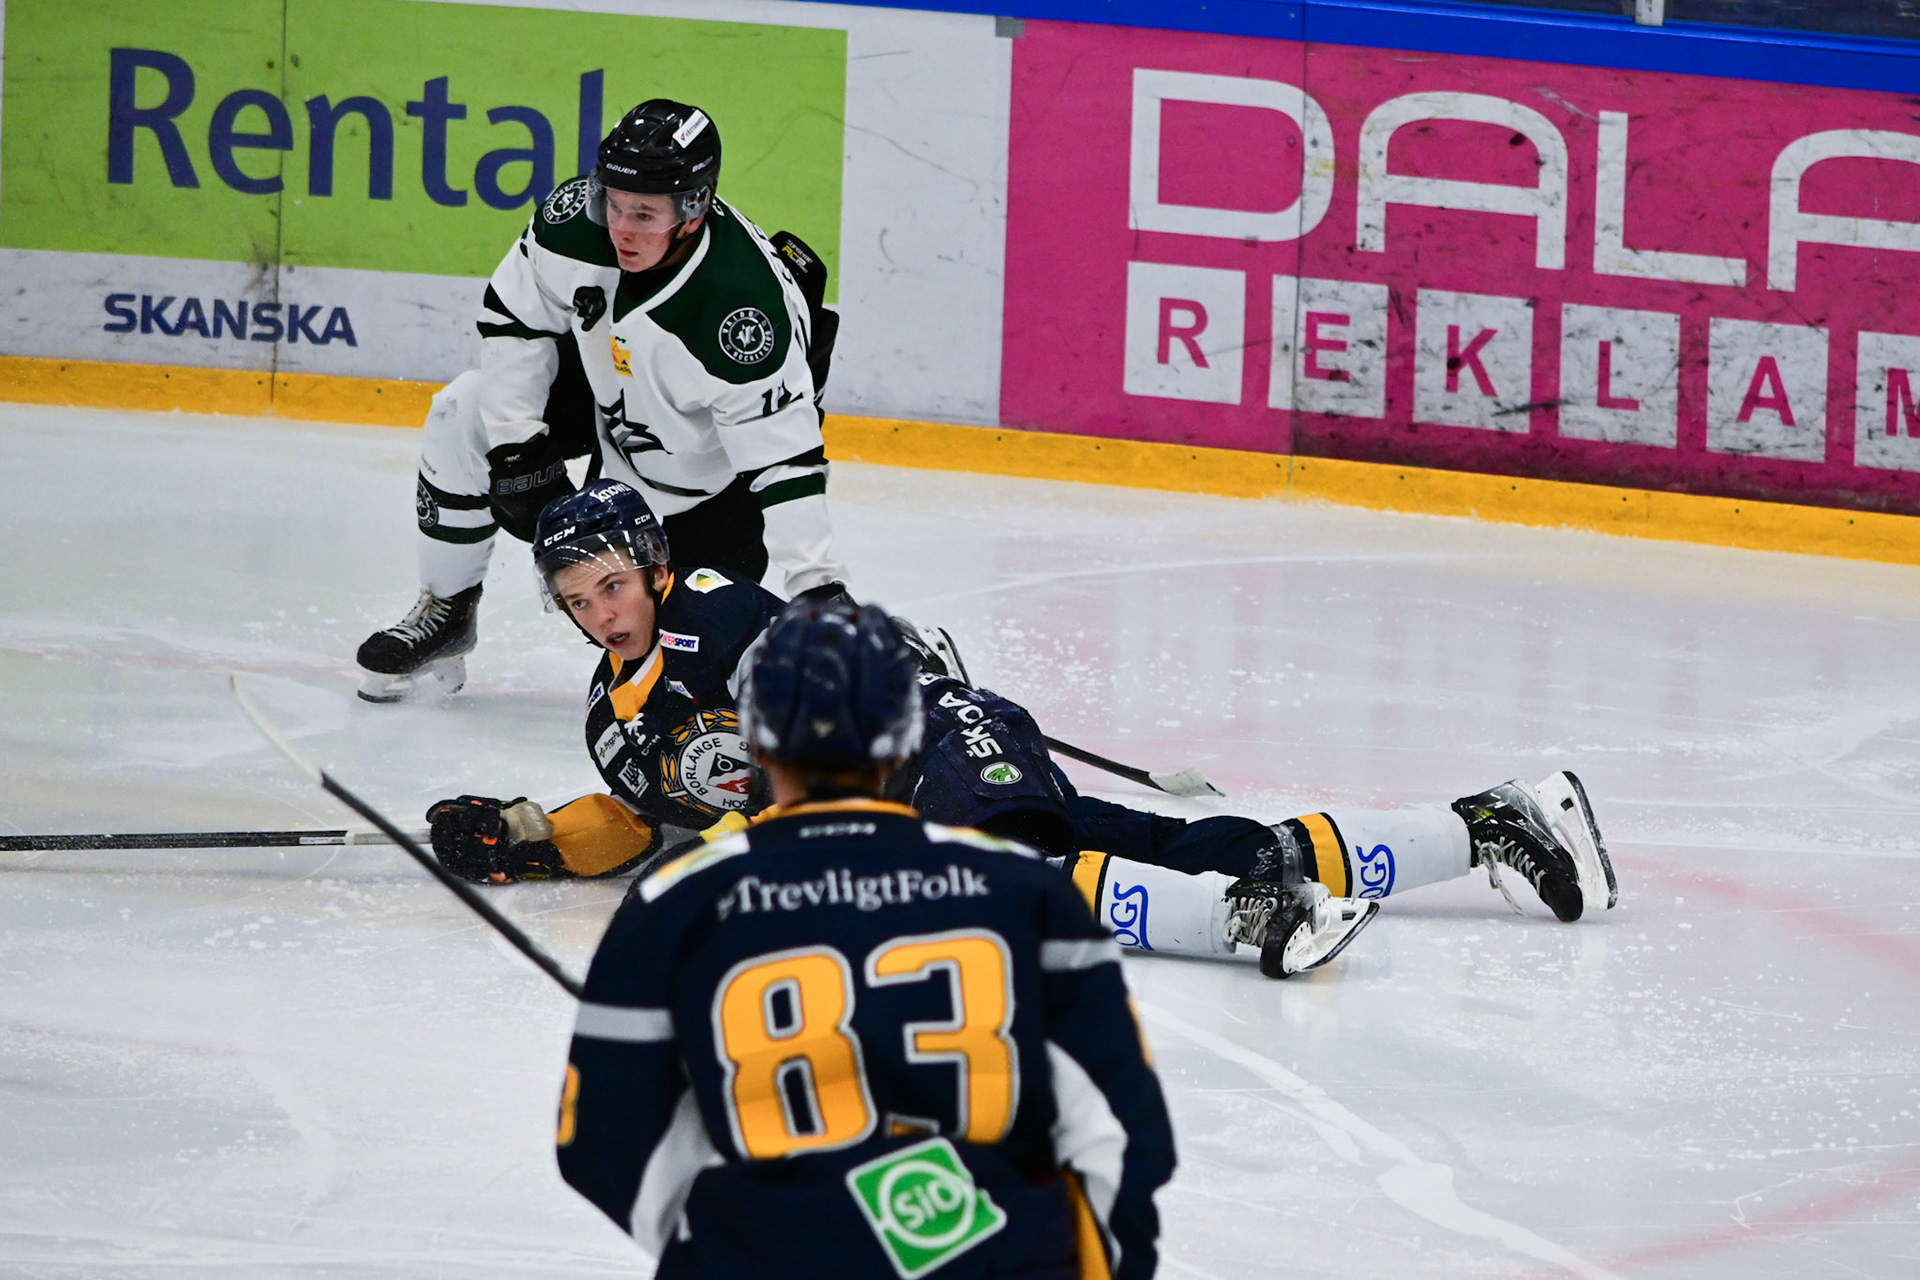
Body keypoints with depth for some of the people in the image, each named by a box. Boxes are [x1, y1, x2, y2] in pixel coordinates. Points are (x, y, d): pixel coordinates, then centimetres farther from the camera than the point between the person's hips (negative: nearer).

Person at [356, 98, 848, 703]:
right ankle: (444, 612, 11)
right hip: (606, 378, 5)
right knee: (465, 418, -7)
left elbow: (781, 453, -37)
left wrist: (816, 581, -44)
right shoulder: (576, 218, -27)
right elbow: (515, 315, -9)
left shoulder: (747, 307, -41)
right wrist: (515, 442, -15)